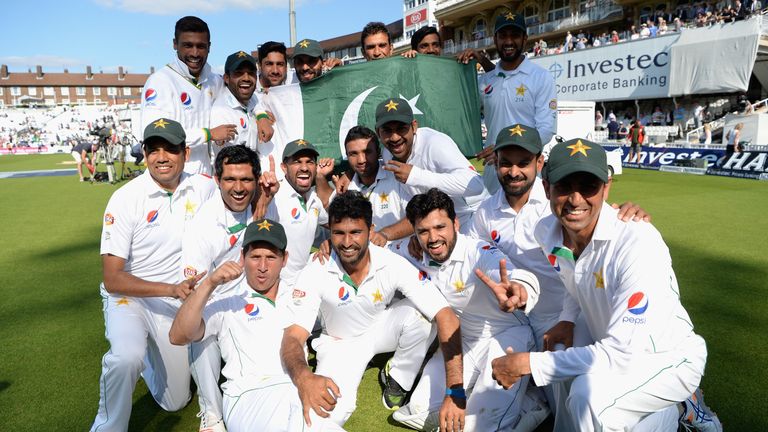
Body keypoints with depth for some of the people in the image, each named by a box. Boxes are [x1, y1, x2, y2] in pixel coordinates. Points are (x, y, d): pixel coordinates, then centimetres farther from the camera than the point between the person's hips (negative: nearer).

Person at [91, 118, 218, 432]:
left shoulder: (203, 188, -8)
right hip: (129, 296, -3)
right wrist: (171, 289, -32)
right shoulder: (125, 199, -17)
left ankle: (147, 353, 42)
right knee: (126, 358, -36)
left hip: (177, 300, 3)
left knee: (175, 402, 13)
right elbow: (112, 280, -18)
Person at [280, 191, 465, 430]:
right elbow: (293, 335, -31)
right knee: (331, 414, -28)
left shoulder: (393, 265, -28)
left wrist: (455, 392, -43)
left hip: (381, 328, 2)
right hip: (339, 341, -1)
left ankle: (396, 378, -2)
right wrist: (303, 377, -56)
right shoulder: (315, 274, -27)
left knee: (418, 314, -31)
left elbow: (446, 316, -33)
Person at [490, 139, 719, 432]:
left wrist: (527, 363, -31)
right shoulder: (546, 233, -10)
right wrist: (567, 319, -5)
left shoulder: (638, 243, -31)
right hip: (616, 353, 7)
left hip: (671, 360, -7)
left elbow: (621, 354, -34)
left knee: (589, 394, -32)